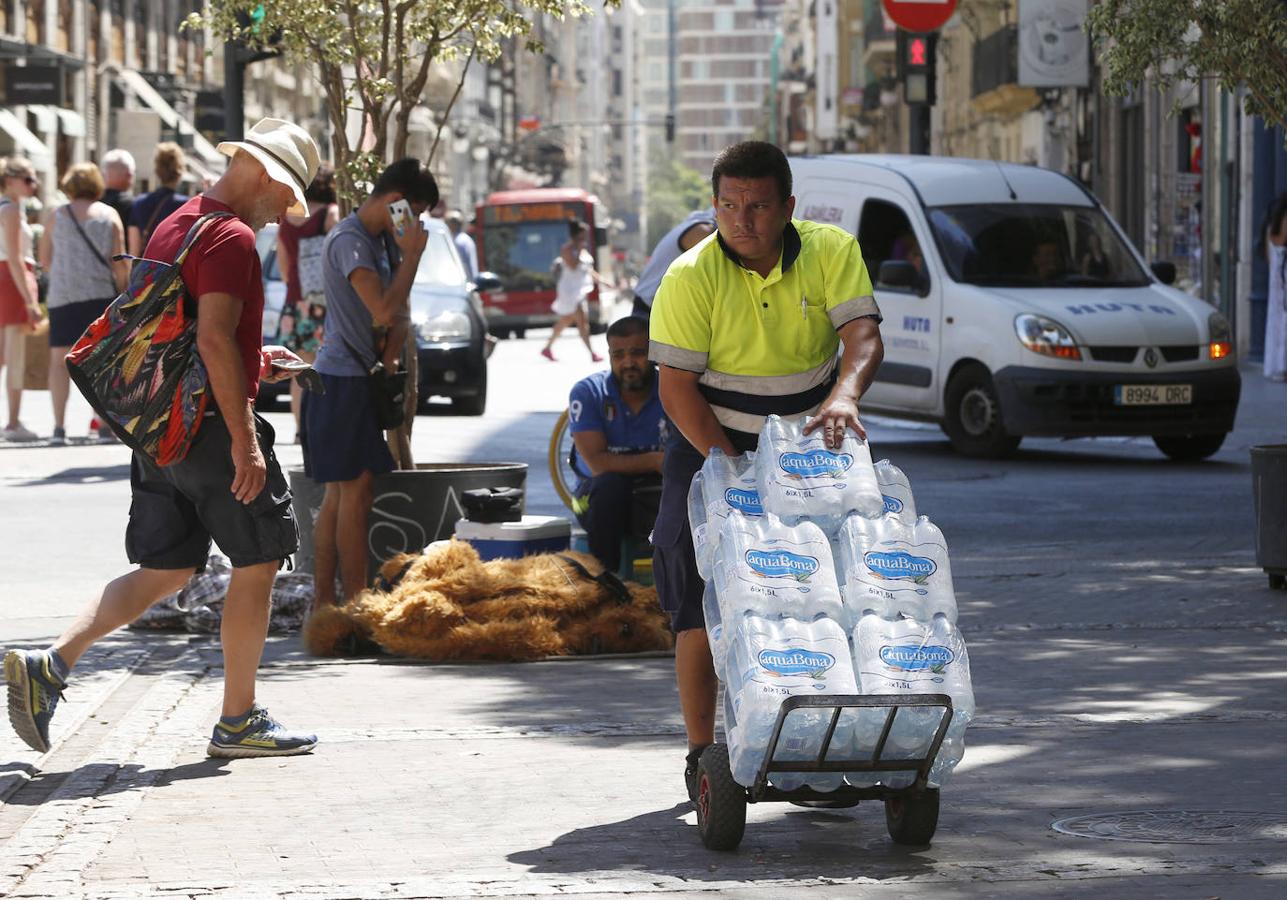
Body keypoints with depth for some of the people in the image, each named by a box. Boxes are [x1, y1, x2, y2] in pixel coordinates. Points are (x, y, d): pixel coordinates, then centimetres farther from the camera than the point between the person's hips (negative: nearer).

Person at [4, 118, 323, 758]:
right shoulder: (231, 238, -14)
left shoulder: (172, 227, 16)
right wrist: (244, 437, -23)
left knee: (166, 569, 11)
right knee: (257, 562, 3)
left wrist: (250, 360, 26)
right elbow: (214, 339, -23)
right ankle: (238, 722, 8)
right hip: (212, 425, -9)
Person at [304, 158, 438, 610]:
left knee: (339, 494, 10)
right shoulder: (349, 241, -16)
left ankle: (323, 600, 14)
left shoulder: (382, 239, 14)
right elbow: (385, 309, -26)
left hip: (360, 377, 10)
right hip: (343, 379, -10)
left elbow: (401, 311, 17)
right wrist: (412, 255, -17)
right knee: (355, 492, -9)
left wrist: (390, 356, 1)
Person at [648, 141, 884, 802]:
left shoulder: (832, 252, -9)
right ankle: (701, 753, 1)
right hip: (712, 447, -2)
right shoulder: (690, 277, -15)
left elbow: (863, 335, -20)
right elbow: (677, 389, -17)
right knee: (701, 601, -8)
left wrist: (844, 395, -42)